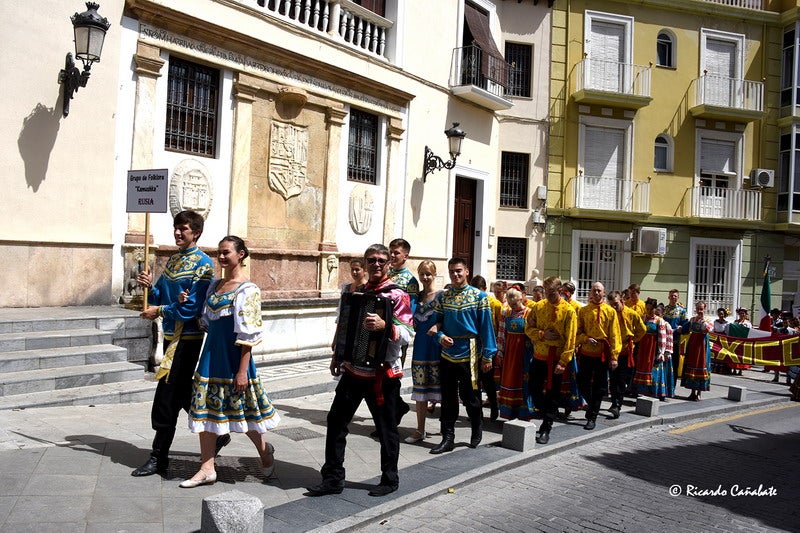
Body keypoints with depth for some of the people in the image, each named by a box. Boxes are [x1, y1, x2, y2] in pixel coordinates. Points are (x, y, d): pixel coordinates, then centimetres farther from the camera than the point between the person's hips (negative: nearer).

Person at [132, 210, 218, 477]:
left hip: (187, 337, -9)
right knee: (183, 393, 15)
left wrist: (159, 311, -14)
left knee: (167, 397, -5)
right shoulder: (173, 260, 14)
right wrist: (149, 285, -4)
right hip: (171, 335, 9)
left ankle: (158, 458, 5)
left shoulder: (202, 264, -11)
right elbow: (159, 297, 15)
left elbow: (192, 307, -19)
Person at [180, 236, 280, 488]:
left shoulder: (247, 289, -12)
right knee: (205, 408, 7)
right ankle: (207, 469, 16)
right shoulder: (215, 285, 12)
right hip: (212, 352, 8)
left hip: (233, 354, -7)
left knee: (242, 408, 4)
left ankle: (265, 451, 30)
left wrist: (242, 370, -19)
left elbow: (248, 334, -16)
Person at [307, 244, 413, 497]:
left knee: (386, 428, 7)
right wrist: (337, 355, 19)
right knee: (336, 420, 6)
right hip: (353, 370, 7)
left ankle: (390, 479, 23)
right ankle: (333, 478, 16)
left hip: (382, 374, -6)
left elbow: (406, 333, -20)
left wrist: (384, 325, -36)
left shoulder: (397, 295, -9)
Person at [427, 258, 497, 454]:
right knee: (448, 399, 7)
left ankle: (477, 429, 31)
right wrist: (440, 336, -11)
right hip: (447, 354, 3)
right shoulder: (442, 296, 6)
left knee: (469, 396, 6)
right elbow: (437, 321, 11)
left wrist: (488, 356, -9)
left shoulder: (479, 296, -4)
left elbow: (486, 326, -5)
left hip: (469, 355, -3)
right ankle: (448, 438, 16)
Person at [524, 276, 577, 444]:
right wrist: (542, 334, -14)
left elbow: (570, 339, -9)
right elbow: (528, 328, 6)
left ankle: (546, 429, 12)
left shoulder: (568, 311, -8)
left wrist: (563, 362, -15)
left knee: (552, 394, 4)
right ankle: (548, 415, 33)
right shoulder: (538, 307, 1)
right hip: (539, 356, 3)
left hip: (557, 359, -3)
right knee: (534, 389, 8)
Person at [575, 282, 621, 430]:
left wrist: (614, 356, -7)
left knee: (599, 387, 1)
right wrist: (586, 339, -15)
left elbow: (614, 335, -1)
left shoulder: (610, 311, 2)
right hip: (586, 352, 2)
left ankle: (592, 417, 9)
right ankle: (592, 405, 33)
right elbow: (578, 331, 7)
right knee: (583, 384, 5)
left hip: (603, 354, -1)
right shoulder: (583, 310, 5)